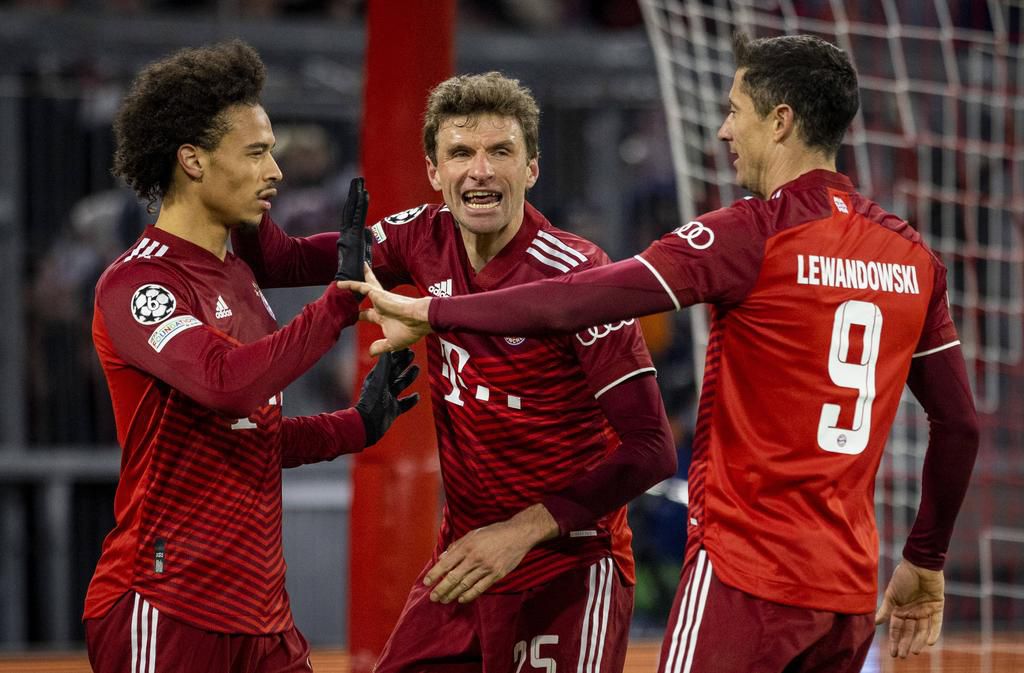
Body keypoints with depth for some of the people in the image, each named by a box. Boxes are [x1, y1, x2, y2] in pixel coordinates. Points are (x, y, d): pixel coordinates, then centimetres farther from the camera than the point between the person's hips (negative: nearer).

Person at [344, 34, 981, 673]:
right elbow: (961, 424, 13)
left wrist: (431, 313, -10)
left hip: (747, 574, -7)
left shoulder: (754, 233, -10)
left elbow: (584, 301, -17)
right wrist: (927, 562, 24)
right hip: (851, 589, 7)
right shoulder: (913, 256, 9)